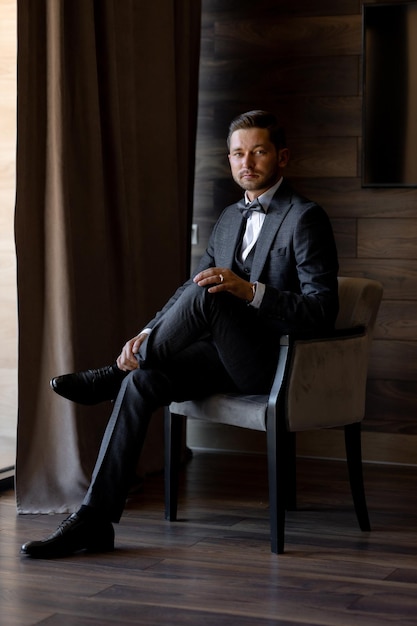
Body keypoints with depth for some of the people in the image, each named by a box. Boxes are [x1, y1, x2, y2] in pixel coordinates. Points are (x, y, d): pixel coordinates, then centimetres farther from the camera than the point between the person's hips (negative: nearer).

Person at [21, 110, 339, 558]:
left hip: (275, 364, -7)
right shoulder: (229, 218, 16)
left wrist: (250, 290, -29)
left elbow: (323, 309, -17)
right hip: (232, 360, 7)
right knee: (142, 383, -15)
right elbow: (189, 287, 16)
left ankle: (117, 373, -9)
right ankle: (95, 517, -16)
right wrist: (148, 333, -2)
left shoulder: (305, 218, -9)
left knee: (205, 294, -30)